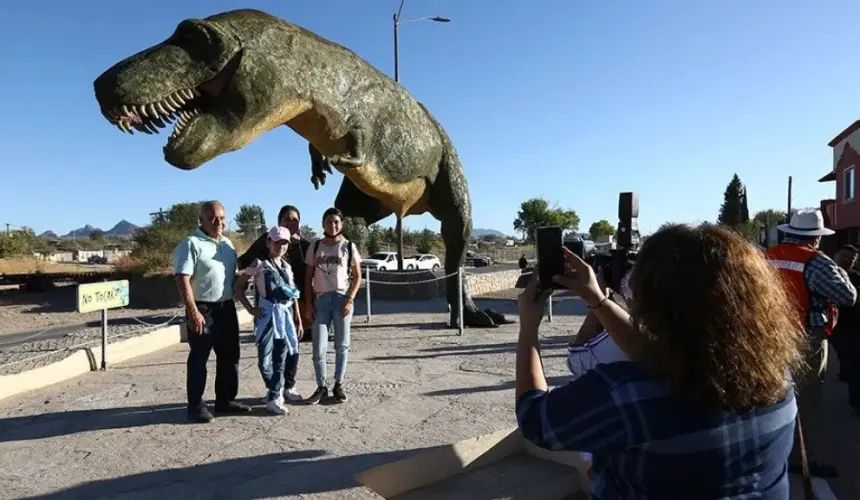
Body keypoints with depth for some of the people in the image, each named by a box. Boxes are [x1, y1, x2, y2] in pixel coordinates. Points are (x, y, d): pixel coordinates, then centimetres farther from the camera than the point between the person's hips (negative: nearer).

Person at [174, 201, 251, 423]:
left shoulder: (227, 244, 12)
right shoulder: (191, 244, -11)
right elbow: (183, 280, -18)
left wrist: (238, 298, 15)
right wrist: (193, 311, -24)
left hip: (227, 307, 8)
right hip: (203, 309, -7)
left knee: (229, 356, 13)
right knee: (199, 358, 2)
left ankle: (226, 400, 25)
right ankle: (196, 405, 12)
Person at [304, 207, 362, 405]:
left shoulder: (348, 246, 2)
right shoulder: (315, 247, 7)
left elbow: (357, 276, 2)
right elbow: (308, 277, 9)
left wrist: (350, 300, -8)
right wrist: (308, 303, 0)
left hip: (341, 298, -1)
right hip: (320, 300, 1)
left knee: (342, 345, 7)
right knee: (319, 348, -1)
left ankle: (339, 385, 18)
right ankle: (321, 387, 12)